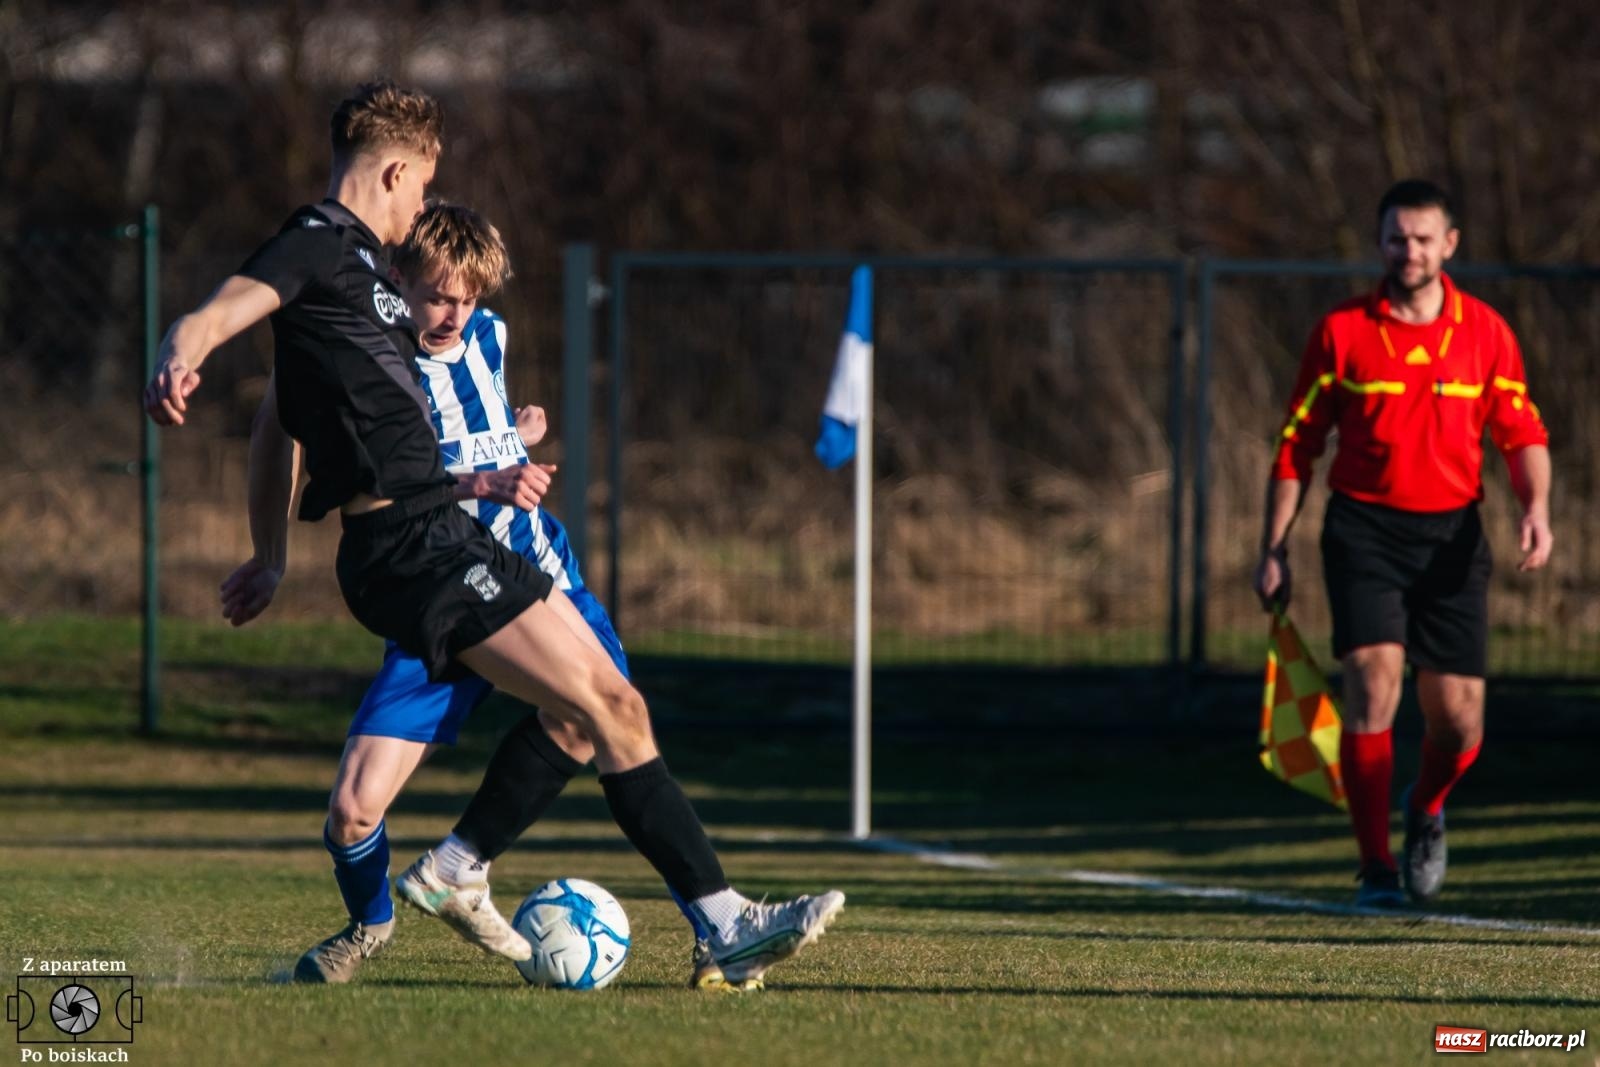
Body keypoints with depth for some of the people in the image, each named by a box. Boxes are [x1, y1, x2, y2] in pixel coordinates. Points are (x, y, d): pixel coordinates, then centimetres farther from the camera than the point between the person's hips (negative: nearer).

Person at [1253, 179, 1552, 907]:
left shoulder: (1484, 331, 4)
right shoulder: (1341, 332, 0)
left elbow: (1522, 434, 8)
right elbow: (1297, 444, 5)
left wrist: (1536, 507, -12)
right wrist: (1274, 548, 2)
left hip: (1452, 536, 2)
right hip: (1365, 528, -2)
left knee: (1457, 713, -1)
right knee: (1373, 682, -17)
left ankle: (1427, 809, 34)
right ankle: (1376, 867, -9)